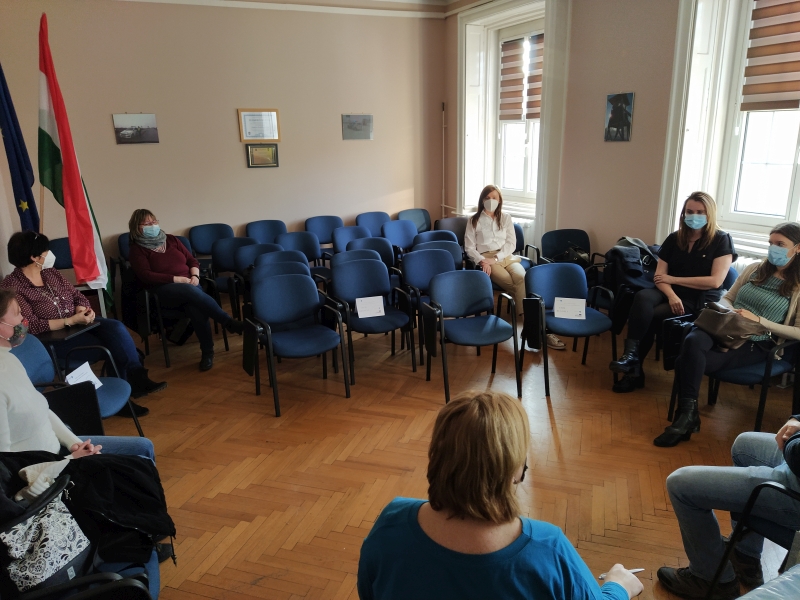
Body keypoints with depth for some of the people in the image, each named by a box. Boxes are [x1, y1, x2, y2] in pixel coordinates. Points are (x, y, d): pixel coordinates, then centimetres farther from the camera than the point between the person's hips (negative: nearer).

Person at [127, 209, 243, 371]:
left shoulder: (171, 239, 19)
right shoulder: (137, 249, 6)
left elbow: (192, 260, 19)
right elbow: (146, 276, -7)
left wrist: (195, 276, -3)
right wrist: (178, 279, -14)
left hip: (189, 284, 4)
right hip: (163, 290, -4)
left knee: (195, 306, -32)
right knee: (191, 291, -37)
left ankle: (207, 351, -29)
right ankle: (229, 322, -33)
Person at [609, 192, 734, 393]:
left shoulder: (721, 240, -3)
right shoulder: (674, 239, 8)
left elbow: (715, 281, -13)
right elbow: (659, 276, 1)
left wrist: (673, 279, -10)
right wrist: (671, 295, -20)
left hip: (702, 300, -4)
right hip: (672, 293, 4)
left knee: (649, 316, -26)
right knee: (643, 297, -31)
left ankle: (634, 368, -12)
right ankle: (630, 355, -32)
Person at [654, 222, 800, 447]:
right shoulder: (755, 269, 16)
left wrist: (759, 321, -13)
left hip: (755, 344, -4)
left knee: (688, 361, -32)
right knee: (692, 341, -35)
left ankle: (687, 416, -18)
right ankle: (687, 413, -32)